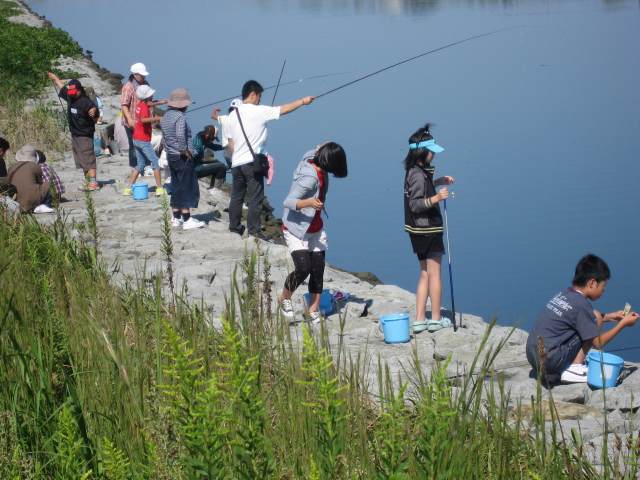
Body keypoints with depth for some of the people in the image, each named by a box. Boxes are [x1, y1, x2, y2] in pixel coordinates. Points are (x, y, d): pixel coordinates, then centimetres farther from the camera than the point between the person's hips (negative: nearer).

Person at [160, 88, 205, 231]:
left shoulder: (165, 116, 9)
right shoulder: (180, 117, -18)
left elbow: (166, 136, 12)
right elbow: (180, 136, -29)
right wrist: (185, 151, -18)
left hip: (171, 155, 9)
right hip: (183, 157, -9)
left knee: (176, 187, 15)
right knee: (188, 187, -2)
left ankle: (176, 218, 19)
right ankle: (187, 220, -2)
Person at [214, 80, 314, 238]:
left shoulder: (232, 115, 9)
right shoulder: (260, 111, -8)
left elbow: (230, 142, 10)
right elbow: (284, 109, -4)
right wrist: (303, 101, 6)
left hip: (236, 163, 6)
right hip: (252, 162, -6)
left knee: (236, 197, 15)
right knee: (255, 198, -2)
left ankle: (234, 227, 24)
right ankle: (254, 230, -3)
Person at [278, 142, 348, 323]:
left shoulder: (317, 167, -5)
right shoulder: (310, 178, -30)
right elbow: (288, 202, -33)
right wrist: (308, 203, -47)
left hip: (315, 229, 9)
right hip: (296, 229, -9)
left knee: (318, 270, 3)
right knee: (303, 268, -18)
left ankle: (314, 311, 11)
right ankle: (284, 298, 10)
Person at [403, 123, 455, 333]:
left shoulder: (415, 171, 10)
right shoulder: (419, 175, -19)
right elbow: (415, 204, -23)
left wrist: (439, 182, 27)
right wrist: (436, 198, -33)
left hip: (419, 231, 10)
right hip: (428, 229, -10)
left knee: (425, 273, 13)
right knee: (434, 272, 1)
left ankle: (420, 320, 13)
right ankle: (436, 319, 8)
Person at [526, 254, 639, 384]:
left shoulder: (564, 294, 12)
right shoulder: (581, 304, -12)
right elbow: (598, 343, -4)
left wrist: (609, 317, 29)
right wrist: (623, 324, 4)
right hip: (549, 361, -8)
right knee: (596, 317, -1)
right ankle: (574, 369, -2)